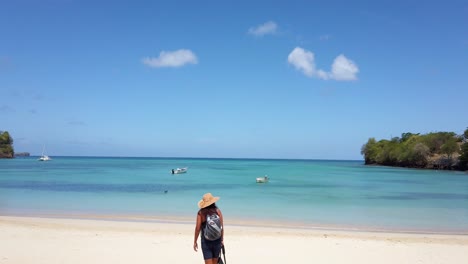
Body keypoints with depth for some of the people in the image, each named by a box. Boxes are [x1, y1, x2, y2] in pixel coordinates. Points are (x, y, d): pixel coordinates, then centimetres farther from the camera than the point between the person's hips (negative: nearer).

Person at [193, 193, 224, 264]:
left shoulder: (201, 213, -8)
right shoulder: (218, 211, -3)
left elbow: (197, 228, -8)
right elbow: (222, 227, -1)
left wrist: (195, 242, 3)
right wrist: (222, 239, 10)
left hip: (206, 240, -2)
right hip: (217, 240, 2)